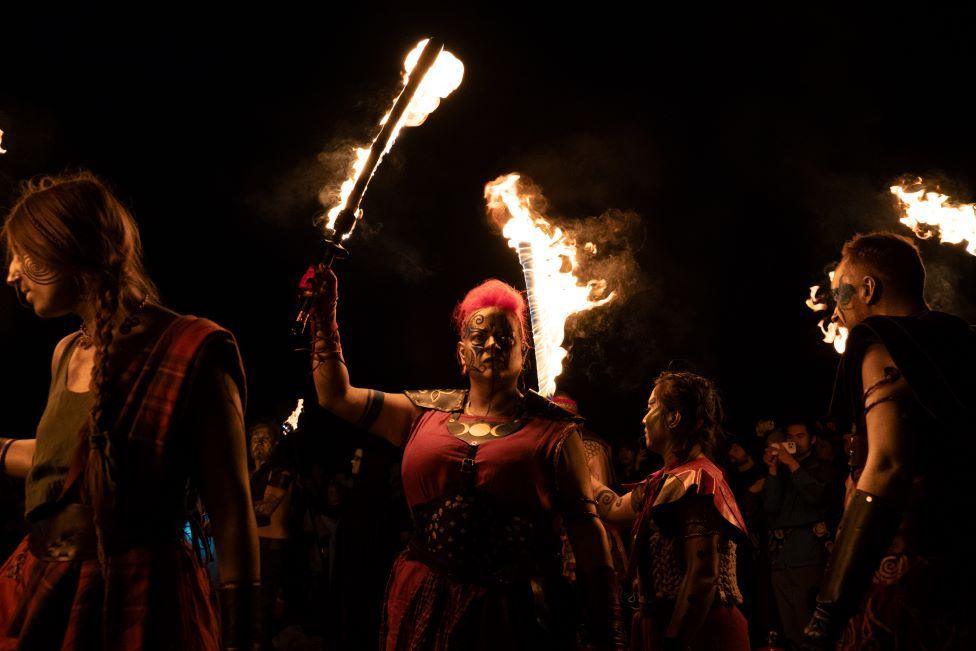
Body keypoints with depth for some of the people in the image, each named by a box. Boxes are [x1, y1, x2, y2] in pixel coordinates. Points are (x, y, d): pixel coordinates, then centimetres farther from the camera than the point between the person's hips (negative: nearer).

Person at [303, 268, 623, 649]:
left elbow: (585, 530, -3)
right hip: (424, 610, 3)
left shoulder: (553, 429, 0)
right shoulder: (426, 413, 11)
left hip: (514, 615, -3)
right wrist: (325, 317, 11)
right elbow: (336, 395, 15)